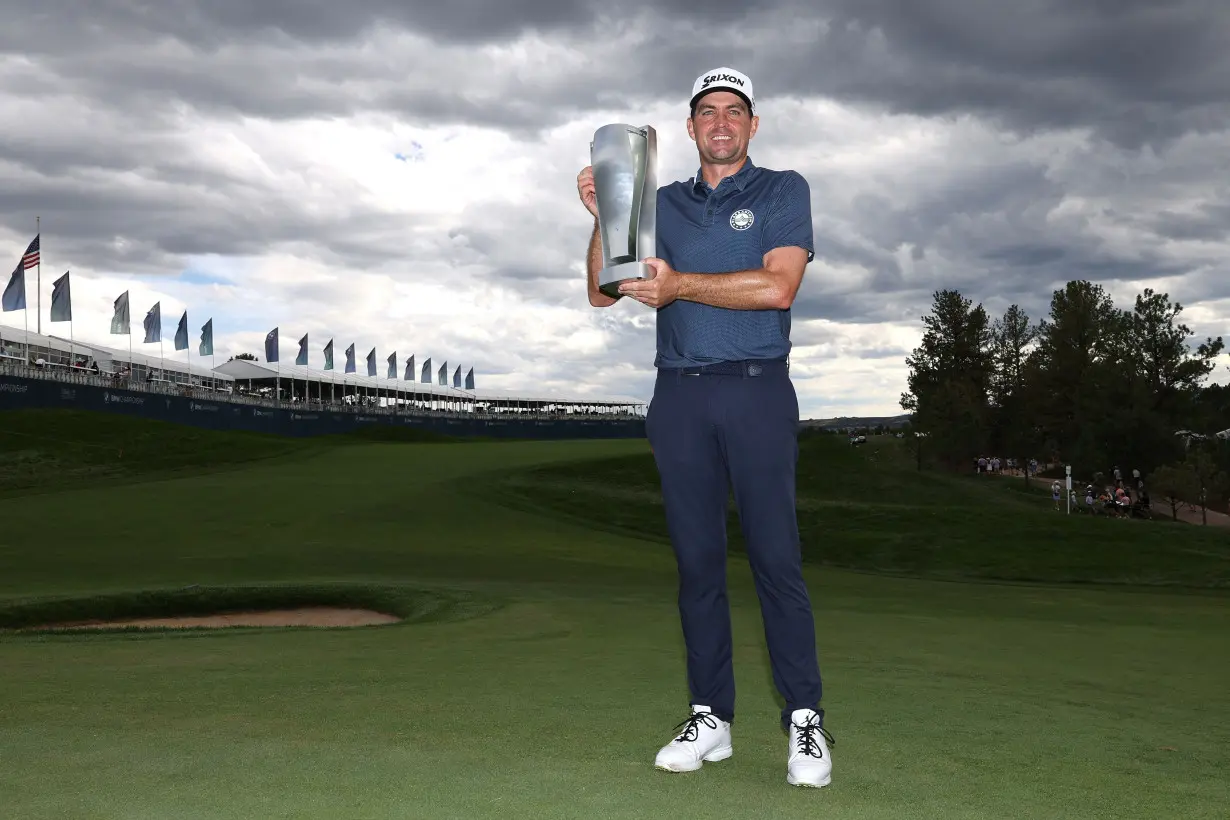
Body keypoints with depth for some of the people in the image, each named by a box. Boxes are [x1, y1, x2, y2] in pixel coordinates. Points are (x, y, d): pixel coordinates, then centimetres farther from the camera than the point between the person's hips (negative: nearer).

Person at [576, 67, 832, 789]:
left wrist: (680, 284, -11)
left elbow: (778, 286, -9)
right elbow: (604, 292, 12)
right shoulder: (663, 203, 18)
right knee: (698, 560, 3)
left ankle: (806, 723, -2)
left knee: (776, 557, -8)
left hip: (756, 390, -3)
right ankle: (711, 718, 9)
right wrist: (602, 216, -3)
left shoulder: (783, 190, 7)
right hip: (679, 396, 4)